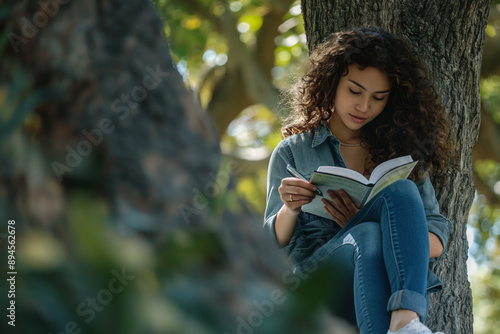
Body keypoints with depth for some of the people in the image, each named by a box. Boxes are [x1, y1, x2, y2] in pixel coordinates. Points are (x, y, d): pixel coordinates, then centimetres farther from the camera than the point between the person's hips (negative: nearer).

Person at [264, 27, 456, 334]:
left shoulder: (402, 150, 21)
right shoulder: (292, 152, 18)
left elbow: (437, 241, 12)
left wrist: (361, 224, -7)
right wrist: (290, 209, -11)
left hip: (405, 282, 2)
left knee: (401, 190, -29)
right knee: (370, 238, -36)